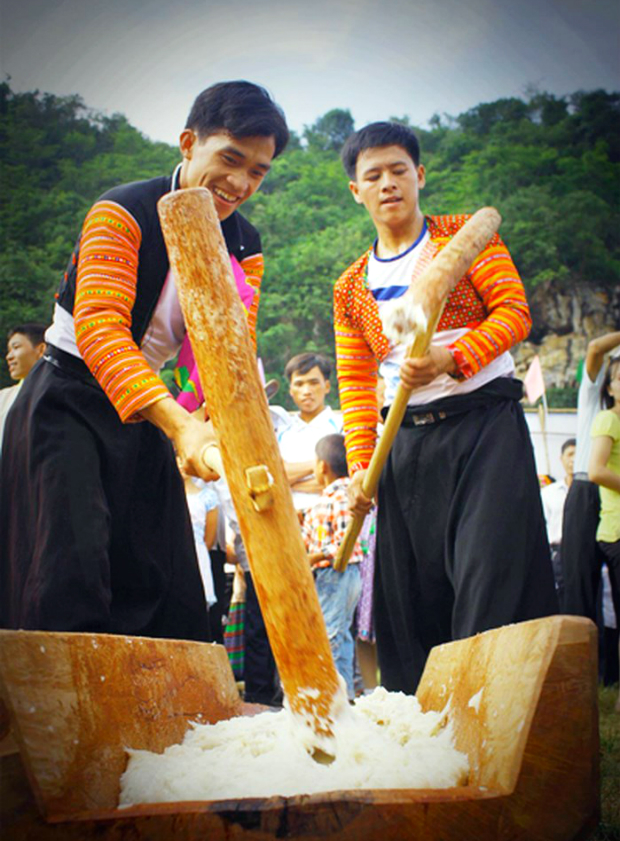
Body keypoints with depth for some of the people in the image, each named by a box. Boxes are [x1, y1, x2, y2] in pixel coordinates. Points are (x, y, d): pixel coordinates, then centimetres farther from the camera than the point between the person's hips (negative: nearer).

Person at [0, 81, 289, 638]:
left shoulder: (245, 248, 2)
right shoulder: (122, 213, -18)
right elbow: (98, 328, -31)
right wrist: (178, 424, -44)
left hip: (146, 411, 6)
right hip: (69, 399, -6)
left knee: (165, 580, 4)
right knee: (74, 568, -17)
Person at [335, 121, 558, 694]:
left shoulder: (466, 236, 6)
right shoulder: (352, 287, 15)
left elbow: (513, 312, -5)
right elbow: (356, 384, 11)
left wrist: (451, 359, -21)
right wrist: (360, 463, -1)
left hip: (485, 419, -3)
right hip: (408, 440, 4)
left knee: (490, 578, -14)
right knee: (413, 597, 4)